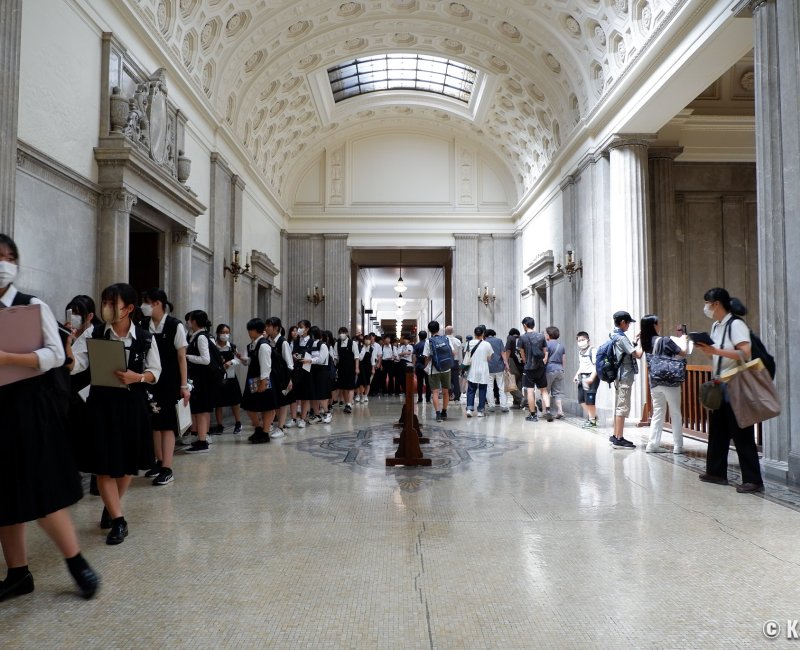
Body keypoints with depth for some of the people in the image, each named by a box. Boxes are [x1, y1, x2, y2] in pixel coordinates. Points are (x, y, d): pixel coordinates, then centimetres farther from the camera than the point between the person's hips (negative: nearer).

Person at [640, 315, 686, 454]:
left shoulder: (646, 342, 4)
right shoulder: (665, 340, -12)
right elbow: (683, 353, -6)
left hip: (654, 384, 5)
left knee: (657, 414, 11)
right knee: (675, 414, 6)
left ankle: (653, 444, 8)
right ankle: (678, 446, 8)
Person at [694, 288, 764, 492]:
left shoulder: (736, 324, -14)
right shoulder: (715, 326, 12)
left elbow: (745, 354, -25)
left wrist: (716, 350, -28)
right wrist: (706, 349, -1)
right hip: (719, 386, 9)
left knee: (741, 434, -5)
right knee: (717, 431, 13)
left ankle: (753, 480, 2)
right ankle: (716, 472, 22)